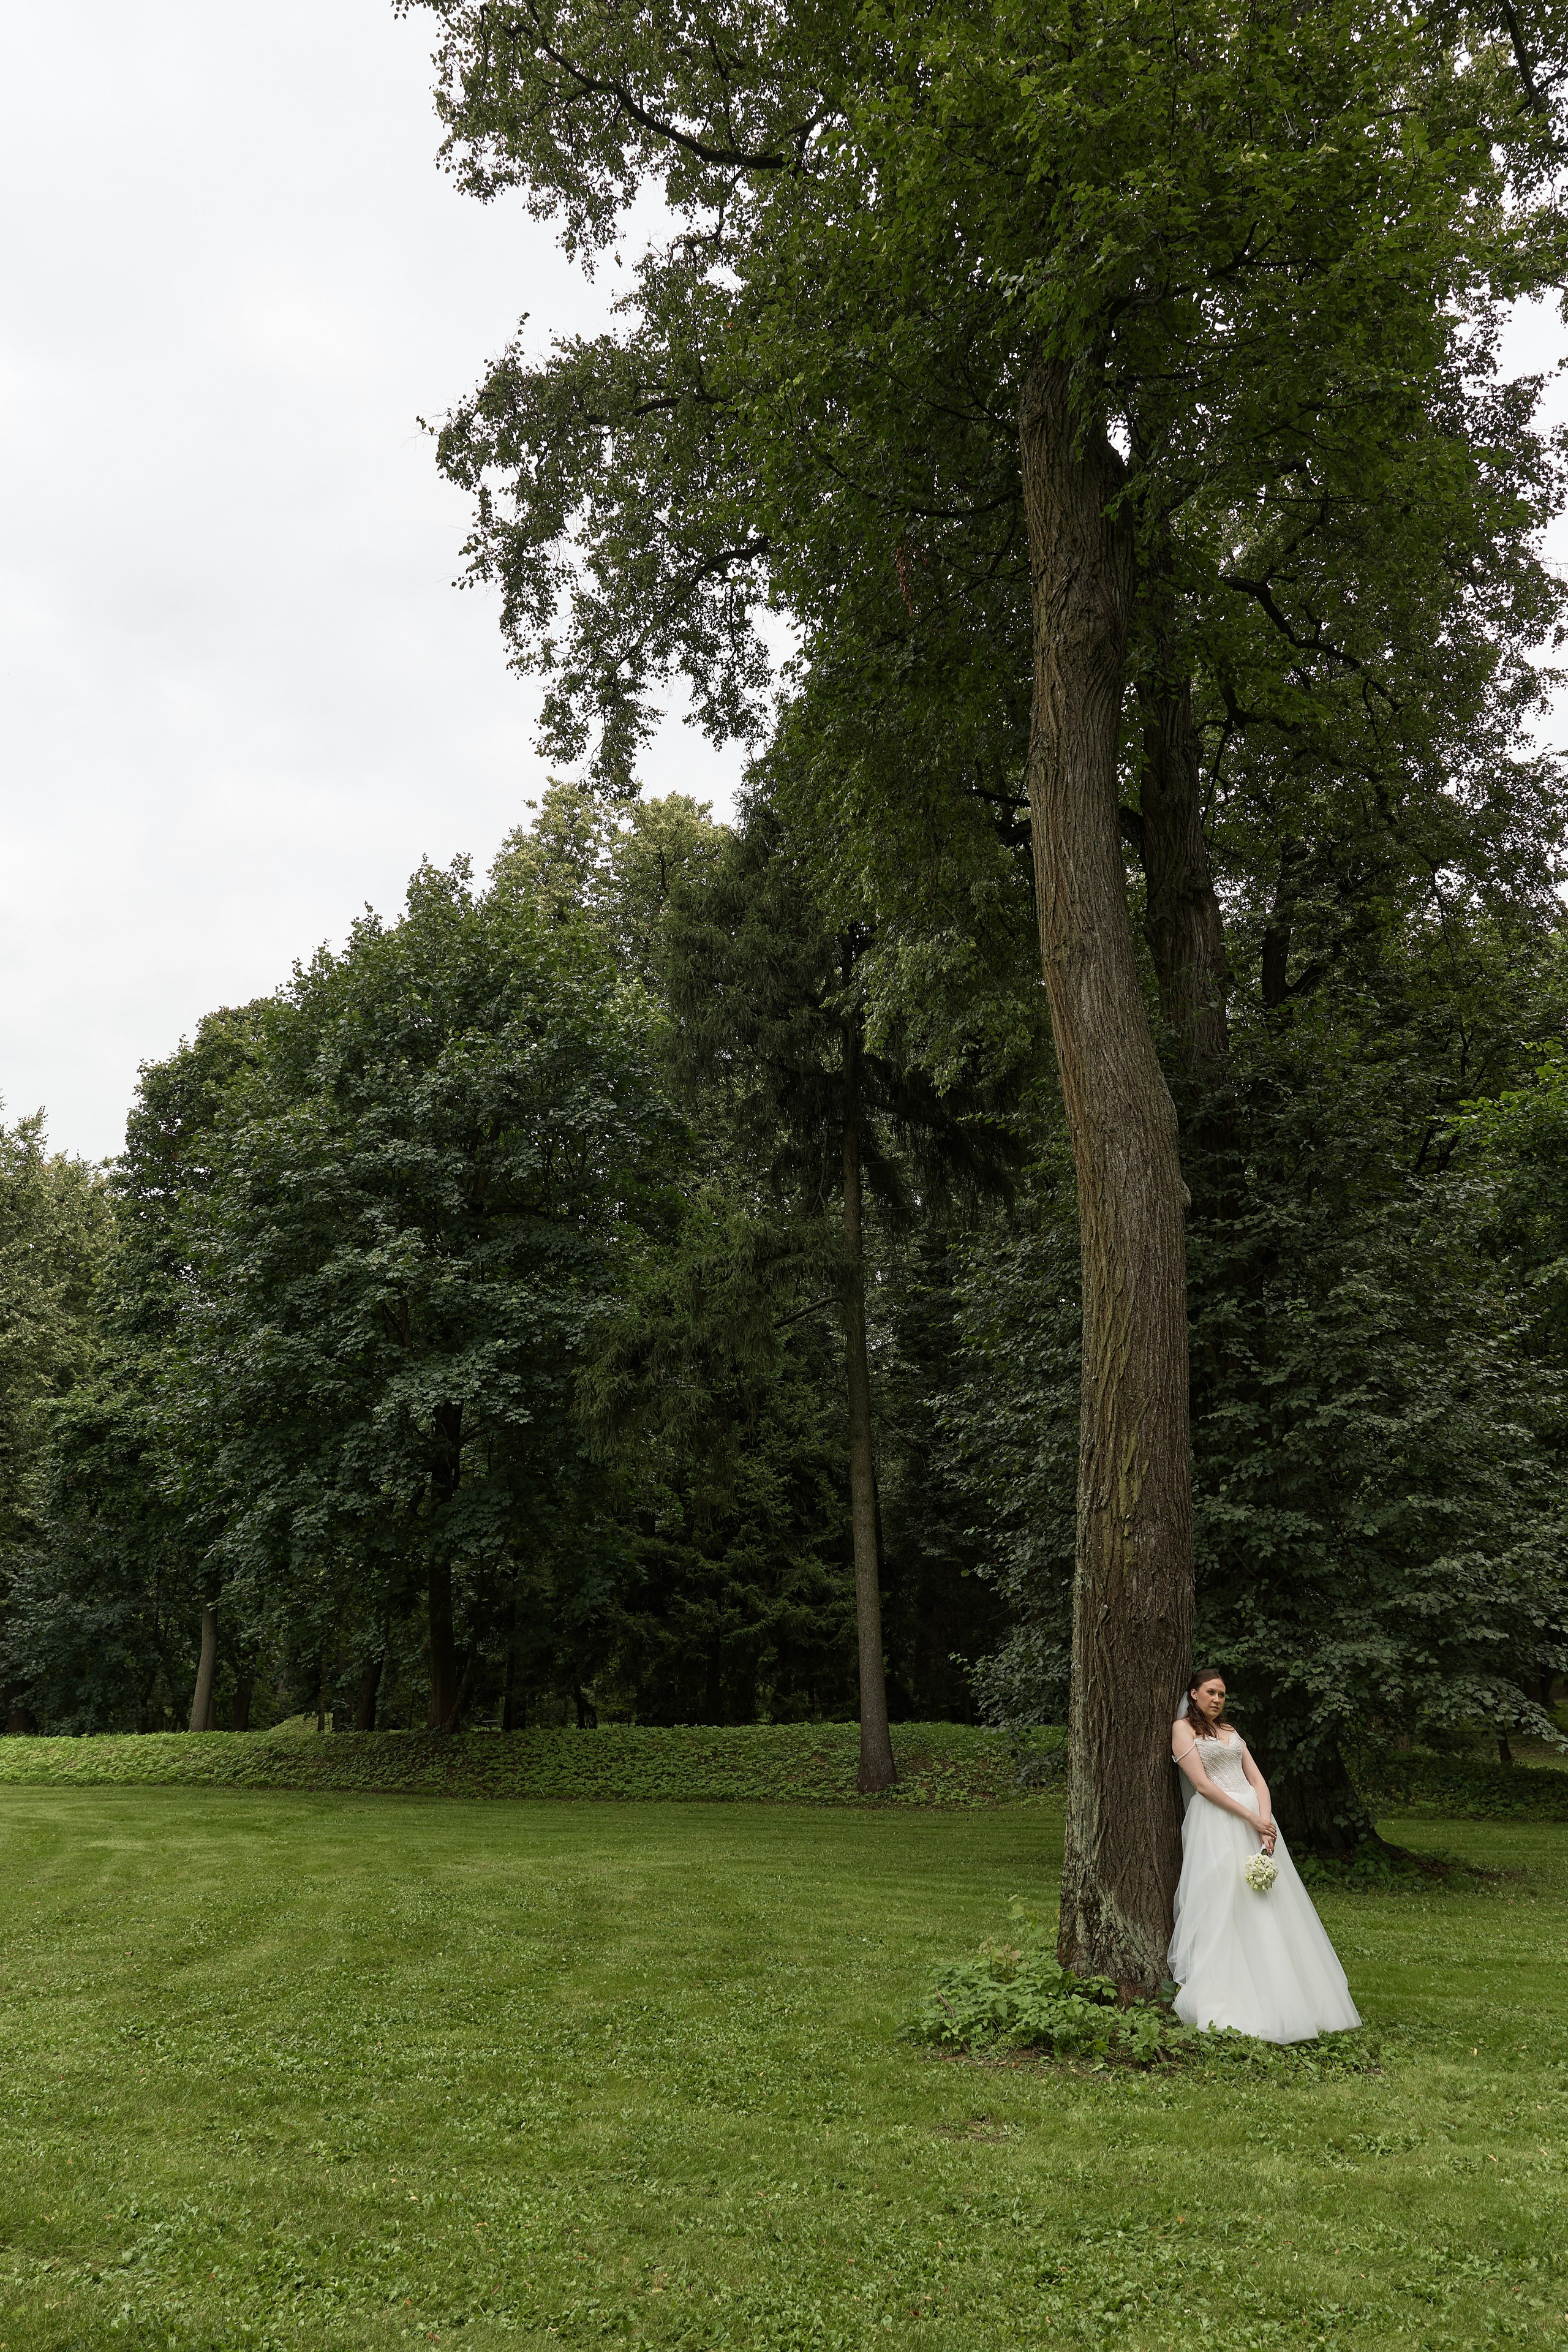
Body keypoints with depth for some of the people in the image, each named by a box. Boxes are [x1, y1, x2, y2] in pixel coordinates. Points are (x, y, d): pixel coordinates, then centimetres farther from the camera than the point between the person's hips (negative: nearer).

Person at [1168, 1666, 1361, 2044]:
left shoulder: (1230, 1732, 21)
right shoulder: (1183, 1728, 0)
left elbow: (1257, 1779, 10)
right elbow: (1202, 1785, -10)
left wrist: (1266, 1820, -8)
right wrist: (1252, 1819, -15)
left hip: (1256, 1821, 6)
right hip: (1216, 1824, -6)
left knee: (1269, 1910, 3)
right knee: (1224, 1906, -10)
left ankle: (1275, 2002, 7)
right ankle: (1225, 2006, -8)